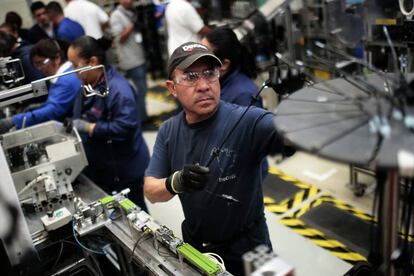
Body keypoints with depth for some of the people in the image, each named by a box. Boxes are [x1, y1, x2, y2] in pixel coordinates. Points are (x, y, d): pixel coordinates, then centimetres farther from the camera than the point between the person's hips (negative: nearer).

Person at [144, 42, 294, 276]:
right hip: (193, 245, 4)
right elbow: (151, 192, -8)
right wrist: (176, 182, -30)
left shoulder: (246, 121, -24)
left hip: (245, 250, -4)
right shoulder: (168, 131, -6)